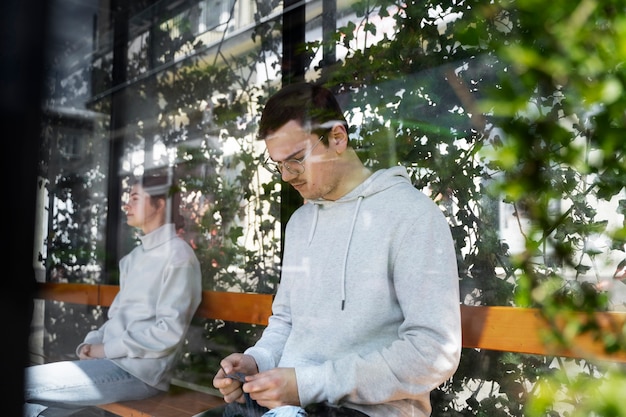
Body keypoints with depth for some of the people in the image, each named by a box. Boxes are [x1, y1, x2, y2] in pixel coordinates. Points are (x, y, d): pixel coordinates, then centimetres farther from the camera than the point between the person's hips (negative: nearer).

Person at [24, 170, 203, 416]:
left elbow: (169, 331, -17)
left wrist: (107, 349, -12)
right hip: (112, 359, 8)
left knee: (27, 383, -14)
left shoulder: (177, 255, -9)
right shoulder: (135, 256, 19)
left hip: (139, 371, -8)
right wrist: (92, 343, 2)